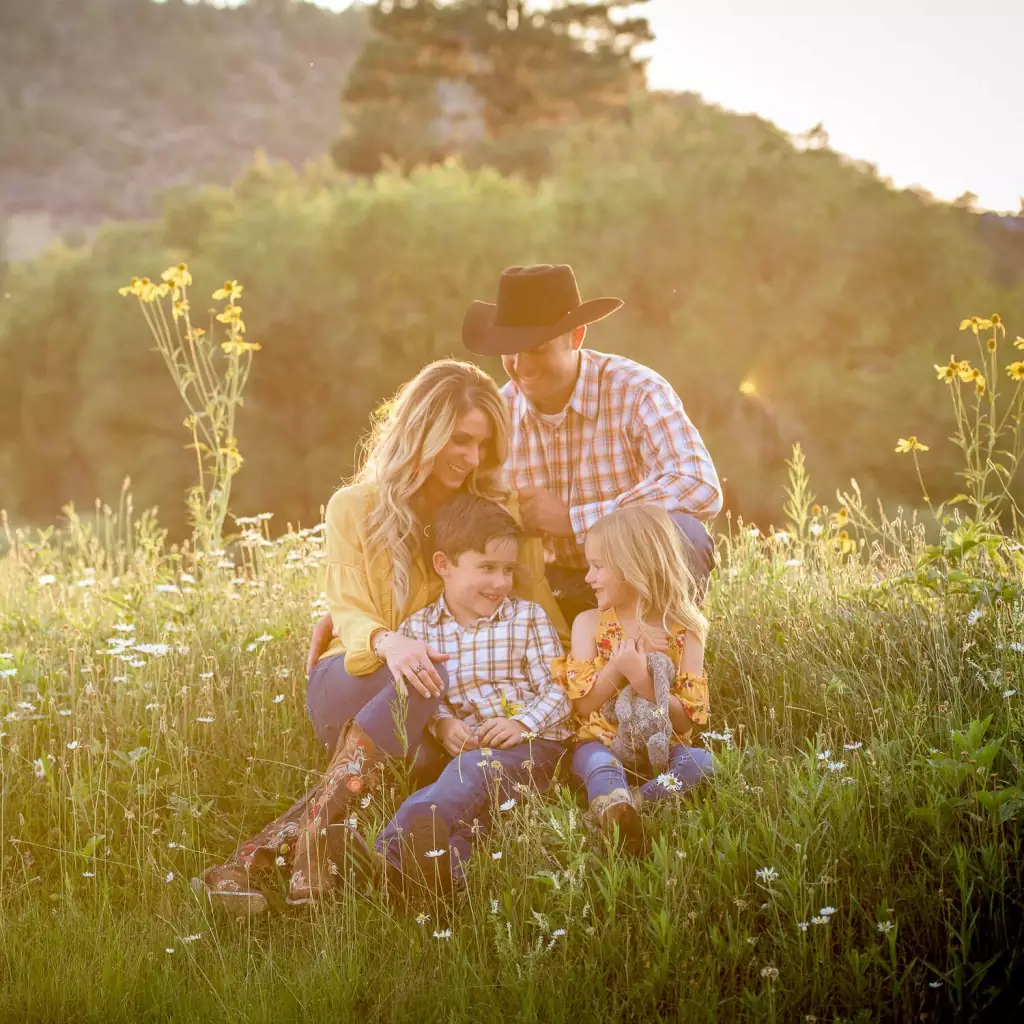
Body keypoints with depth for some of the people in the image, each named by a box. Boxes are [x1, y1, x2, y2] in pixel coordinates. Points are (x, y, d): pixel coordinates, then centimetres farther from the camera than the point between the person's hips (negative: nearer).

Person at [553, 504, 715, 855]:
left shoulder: (683, 631, -1)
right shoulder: (589, 623, 4)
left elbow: (685, 721, -6)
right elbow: (582, 705, -3)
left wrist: (643, 680, -22)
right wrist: (619, 664, -17)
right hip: (602, 742, -1)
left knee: (700, 762, -28)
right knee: (600, 766, -33)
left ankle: (619, 809, -42)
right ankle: (620, 815, -61)